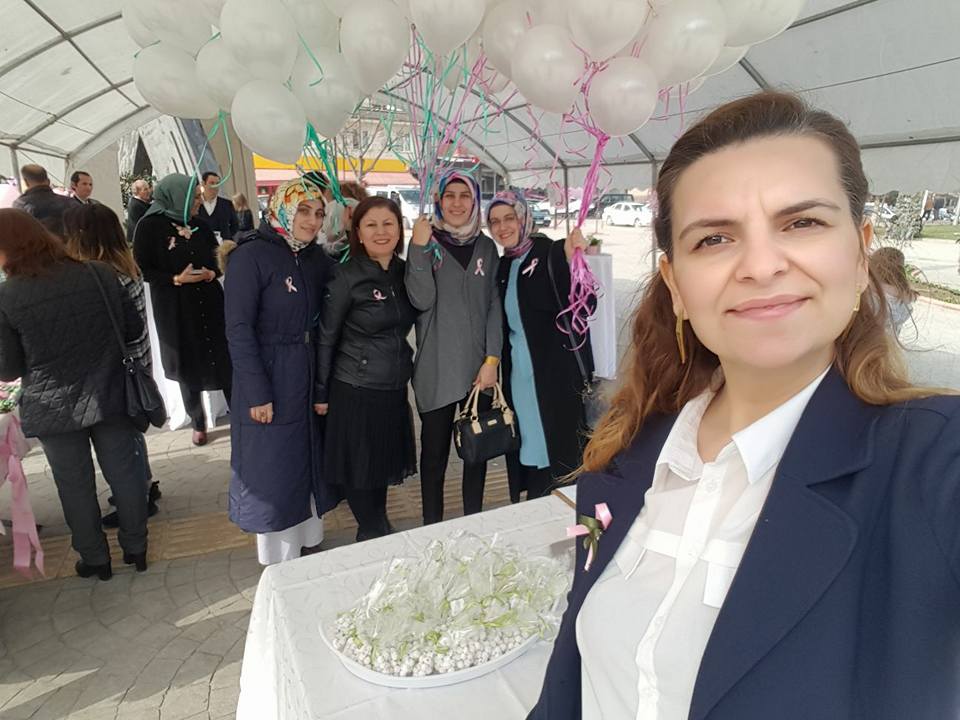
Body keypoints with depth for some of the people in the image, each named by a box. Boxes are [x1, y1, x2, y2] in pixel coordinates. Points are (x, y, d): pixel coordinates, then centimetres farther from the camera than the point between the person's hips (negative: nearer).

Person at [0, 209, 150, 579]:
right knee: (123, 473, 16)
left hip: (54, 408, -2)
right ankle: (135, 548, 30)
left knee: (75, 486, 15)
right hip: (109, 396, 2)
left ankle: (94, 559, 30)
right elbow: (134, 329, 1)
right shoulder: (101, 274, -10)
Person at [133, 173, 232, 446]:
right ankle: (198, 423, 22)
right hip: (174, 309, -3)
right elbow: (142, 268, -7)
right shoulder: (150, 226, -7)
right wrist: (176, 279, -19)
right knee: (188, 367, 7)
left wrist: (212, 273, -8)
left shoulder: (200, 226, 7)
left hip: (210, 303, 3)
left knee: (224, 360, 0)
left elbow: (218, 259, 14)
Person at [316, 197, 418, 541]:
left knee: (384, 465, 18)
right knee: (359, 471, 8)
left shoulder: (405, 272, 3)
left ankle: (378, 535, 38)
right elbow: (326, 338, -7)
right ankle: (374, 534, 29)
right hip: (355, 392, -5)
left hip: (394, 389, 5)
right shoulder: (346, 277, -12)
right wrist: (321, 393, -4)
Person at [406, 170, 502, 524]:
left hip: (480, 366, 3)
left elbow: (494, 305, 4)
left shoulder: (486, 247, 8)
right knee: (434, 451, 6)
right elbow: (422, 300, -12)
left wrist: (492, 360, -4)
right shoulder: (426, 243, 1)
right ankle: (432, 528, 22)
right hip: (436, 368, -2)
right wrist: (420, 248, -19)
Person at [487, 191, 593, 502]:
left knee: (557, 454, 1)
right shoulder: (504, 266, 10)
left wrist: (571, 259, -37)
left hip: (555, 377, -6)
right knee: (528, 450, 14)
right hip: (519, 377, 7)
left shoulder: (551, 253, -11)